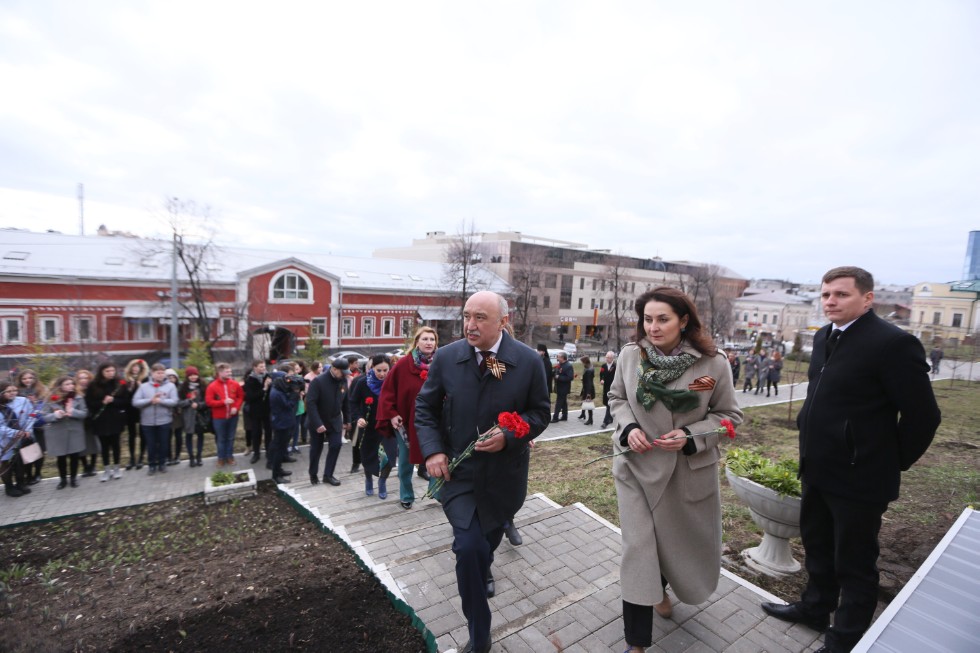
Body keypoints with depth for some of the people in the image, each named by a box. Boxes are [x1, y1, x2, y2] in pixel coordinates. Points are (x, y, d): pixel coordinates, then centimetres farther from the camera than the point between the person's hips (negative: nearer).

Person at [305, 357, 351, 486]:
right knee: (316, 449, 9)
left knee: (336, 445, -4)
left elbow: (345, 401, 3)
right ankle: (313, 475, 29)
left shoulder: (343, 381, -6)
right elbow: (310, 403, -25)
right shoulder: (318, 381, -23)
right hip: (318, 421, -4)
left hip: (335, 420, 4)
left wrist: (347, 420, 6)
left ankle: (328, 475, 10)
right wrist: (317, 423, -29)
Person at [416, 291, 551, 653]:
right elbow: (425, 407, -1)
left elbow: (540, 412, -6)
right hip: (458, 471, -1)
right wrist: (433, 451, -13)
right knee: (468, 547, -11)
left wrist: (508, 436, -22)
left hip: (503, 472, 1)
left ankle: (482, 568, 62)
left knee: (488, 539, 25)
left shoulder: (529, 361, -14)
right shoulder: (446, 357, -11)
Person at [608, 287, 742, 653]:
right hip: (637, 466, 0)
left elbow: (729, 415, -4)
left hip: (689, 470, 1)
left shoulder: (714, 362, -14)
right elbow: (617, 397, 5)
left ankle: (661, 589, 57)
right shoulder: (630, 355, -10)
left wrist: (690, 437, -19)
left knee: (684, 540, 21)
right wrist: (629, 427, -14)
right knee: (638, 547, -1)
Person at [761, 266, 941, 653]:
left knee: (854, 562, 11)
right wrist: (813, 453, 15)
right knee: (817, 546, 24)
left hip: (859, 477, -8)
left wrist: (893, 464, -6)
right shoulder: (824, 337, 6)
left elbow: (923, 415, -15)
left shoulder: (893, 343, -19)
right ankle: (815, 608, 45)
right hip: (817, 470, 8)